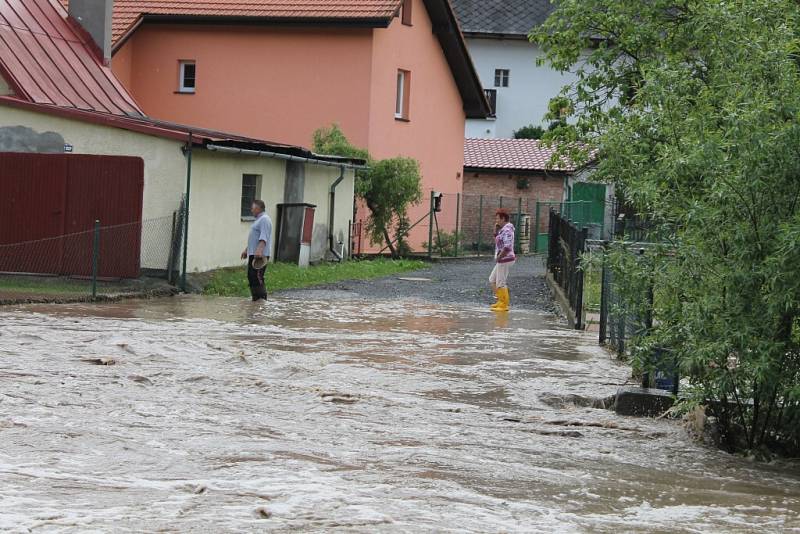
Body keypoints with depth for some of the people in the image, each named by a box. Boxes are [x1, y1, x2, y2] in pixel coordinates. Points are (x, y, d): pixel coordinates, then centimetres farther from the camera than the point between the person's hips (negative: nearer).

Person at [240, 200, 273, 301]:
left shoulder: (264, 219, -11)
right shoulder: (259, 220, 23)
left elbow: (263, 237, -25)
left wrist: (260, 250, -35)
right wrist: (246, 250, 33)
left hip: (259, 255, -11)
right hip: (253, 254, 11)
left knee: (257, 278, -15)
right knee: (251, 278, 11)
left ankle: (261, 299, -16)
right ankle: (256, 300, 15)